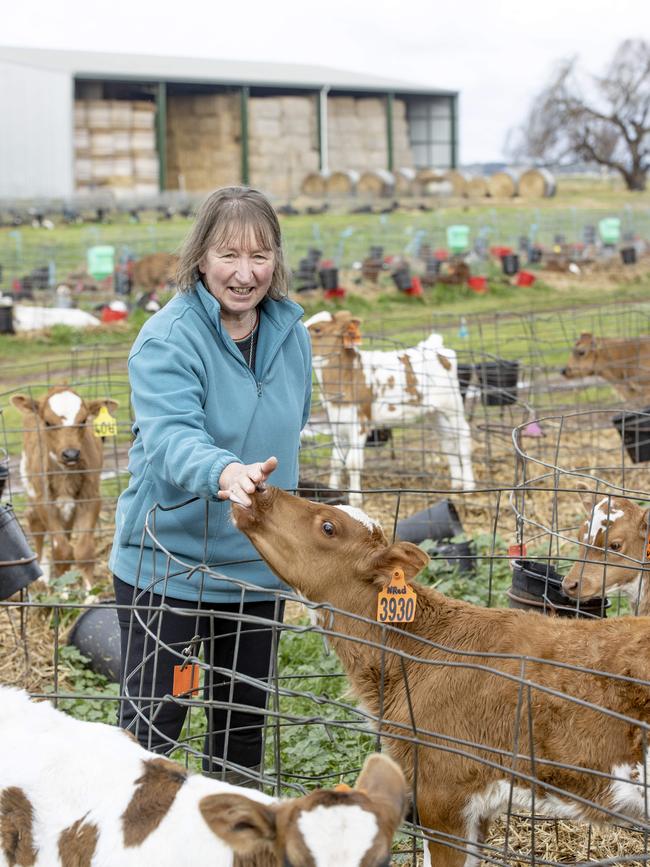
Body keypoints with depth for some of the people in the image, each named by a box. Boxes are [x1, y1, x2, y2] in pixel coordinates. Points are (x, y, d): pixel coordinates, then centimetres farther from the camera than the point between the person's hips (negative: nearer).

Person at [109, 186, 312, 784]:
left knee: (246, 715, 18)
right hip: (167, 561, -6)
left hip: (258, 561, 6)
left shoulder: (290, 331, 0)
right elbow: (170, 436, -35)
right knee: (152, 723, 0)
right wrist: (223, 471, -54)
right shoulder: (167, 340, -19)